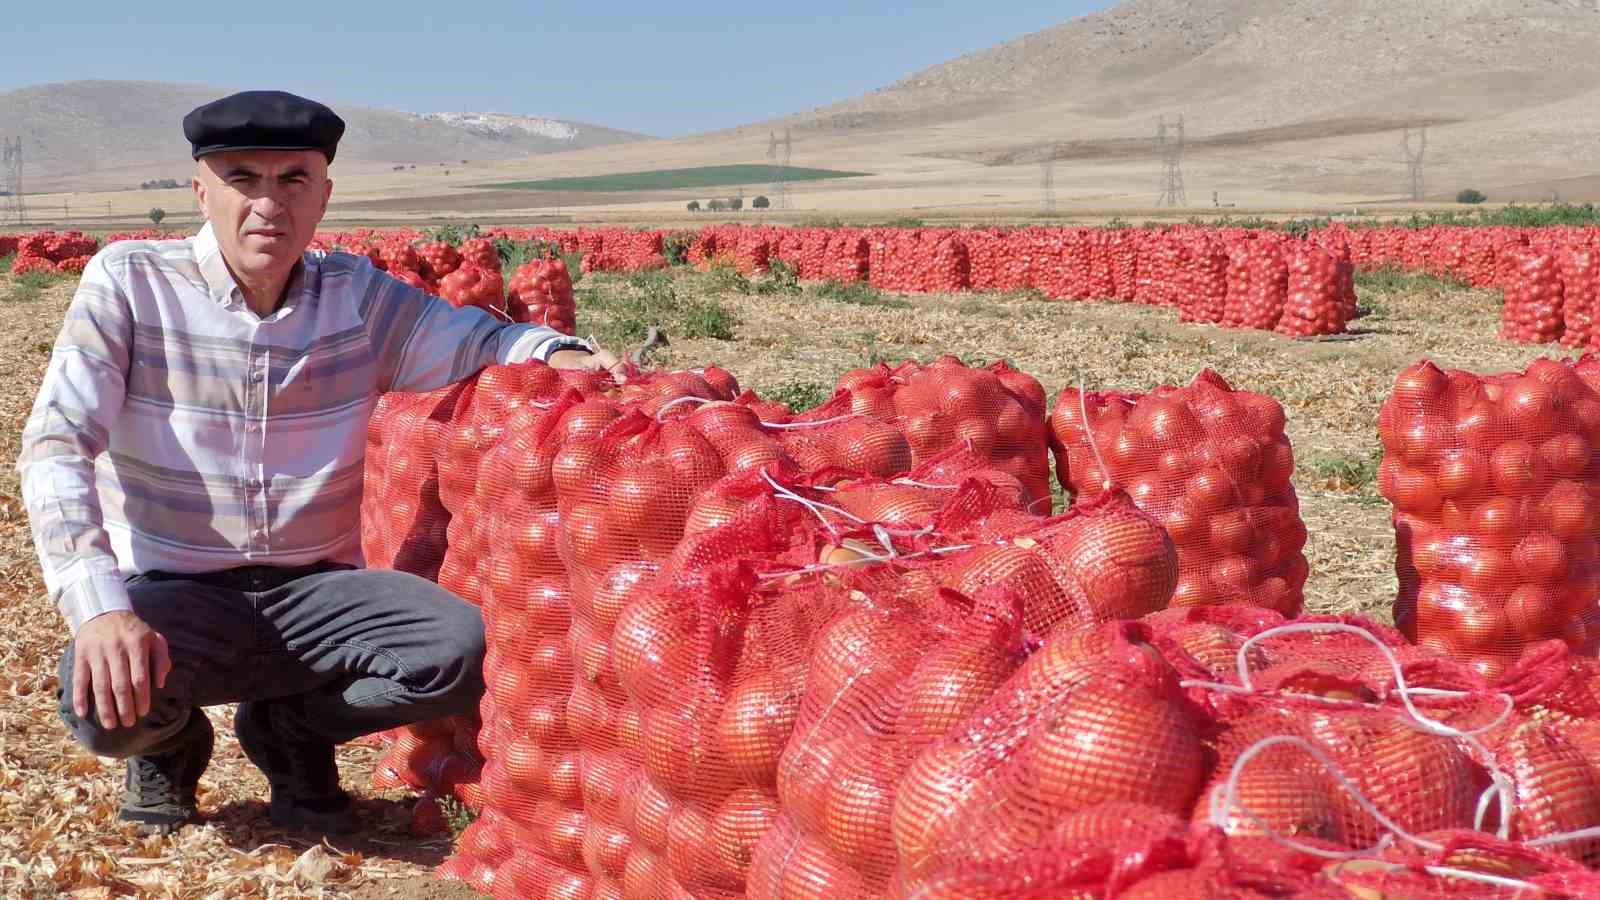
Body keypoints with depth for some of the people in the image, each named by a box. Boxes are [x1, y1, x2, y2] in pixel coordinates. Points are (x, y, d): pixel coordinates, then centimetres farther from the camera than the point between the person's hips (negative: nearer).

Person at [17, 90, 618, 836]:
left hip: (314, 592, 3)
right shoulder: (128, 283, -9)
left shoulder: (358, 295, 0)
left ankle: (287, 727, 7)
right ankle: (171, 739, 8)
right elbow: (57, 445, -15)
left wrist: (557, 354, -20)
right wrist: (99, 604, -31)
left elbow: (478, 342, 6)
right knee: (107, 702, -35)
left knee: (465, 649, -24)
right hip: (176, 594, -2)